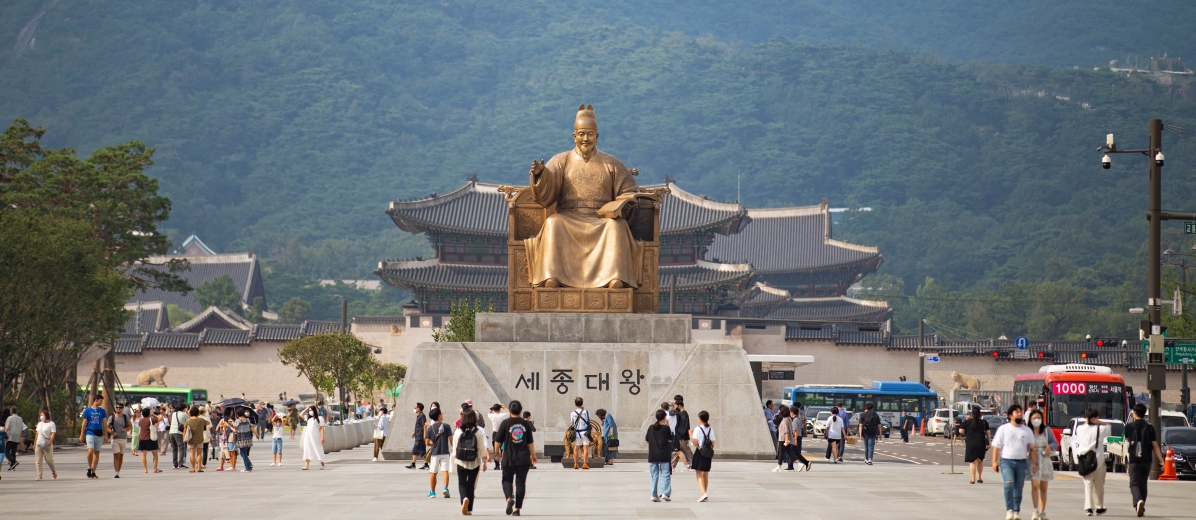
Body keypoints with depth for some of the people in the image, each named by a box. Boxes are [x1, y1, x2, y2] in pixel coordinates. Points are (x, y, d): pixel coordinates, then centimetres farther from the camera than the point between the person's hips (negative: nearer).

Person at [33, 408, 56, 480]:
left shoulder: (51, 424, -3)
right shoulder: (39, 423, 17)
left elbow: (53, 433, -12)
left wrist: (50, 441, -28)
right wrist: (35, 443, 18)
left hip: (47, 445, -6)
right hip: (38, 444, 6)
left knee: (49, 460, 1)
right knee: (38, 461, -4)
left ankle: (54, 472, 27)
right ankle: (39, 476, -4)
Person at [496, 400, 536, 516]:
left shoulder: (505, 423, -4)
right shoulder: (526, 424, 2)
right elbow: (530, 442, 6)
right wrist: (533, 455, 17)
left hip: (509, 458, -2)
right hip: (523, 458, 2)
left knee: (507, 479, 12)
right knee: (521, 482, 6)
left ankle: (509, 498, -17)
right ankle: (517, 509, 4)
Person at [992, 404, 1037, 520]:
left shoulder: (1027, 430, 12)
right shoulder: (1003, 429, 7)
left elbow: (1032, 448, 12)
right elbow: (997, 446, 4)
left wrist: (1034, 463, 3)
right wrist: (995, 461, -5)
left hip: (1022, 462, 3)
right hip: (1007, 461, -3)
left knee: (1018, 489, 7)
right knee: (1009, 484, -22)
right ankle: (1009, 510, -22)